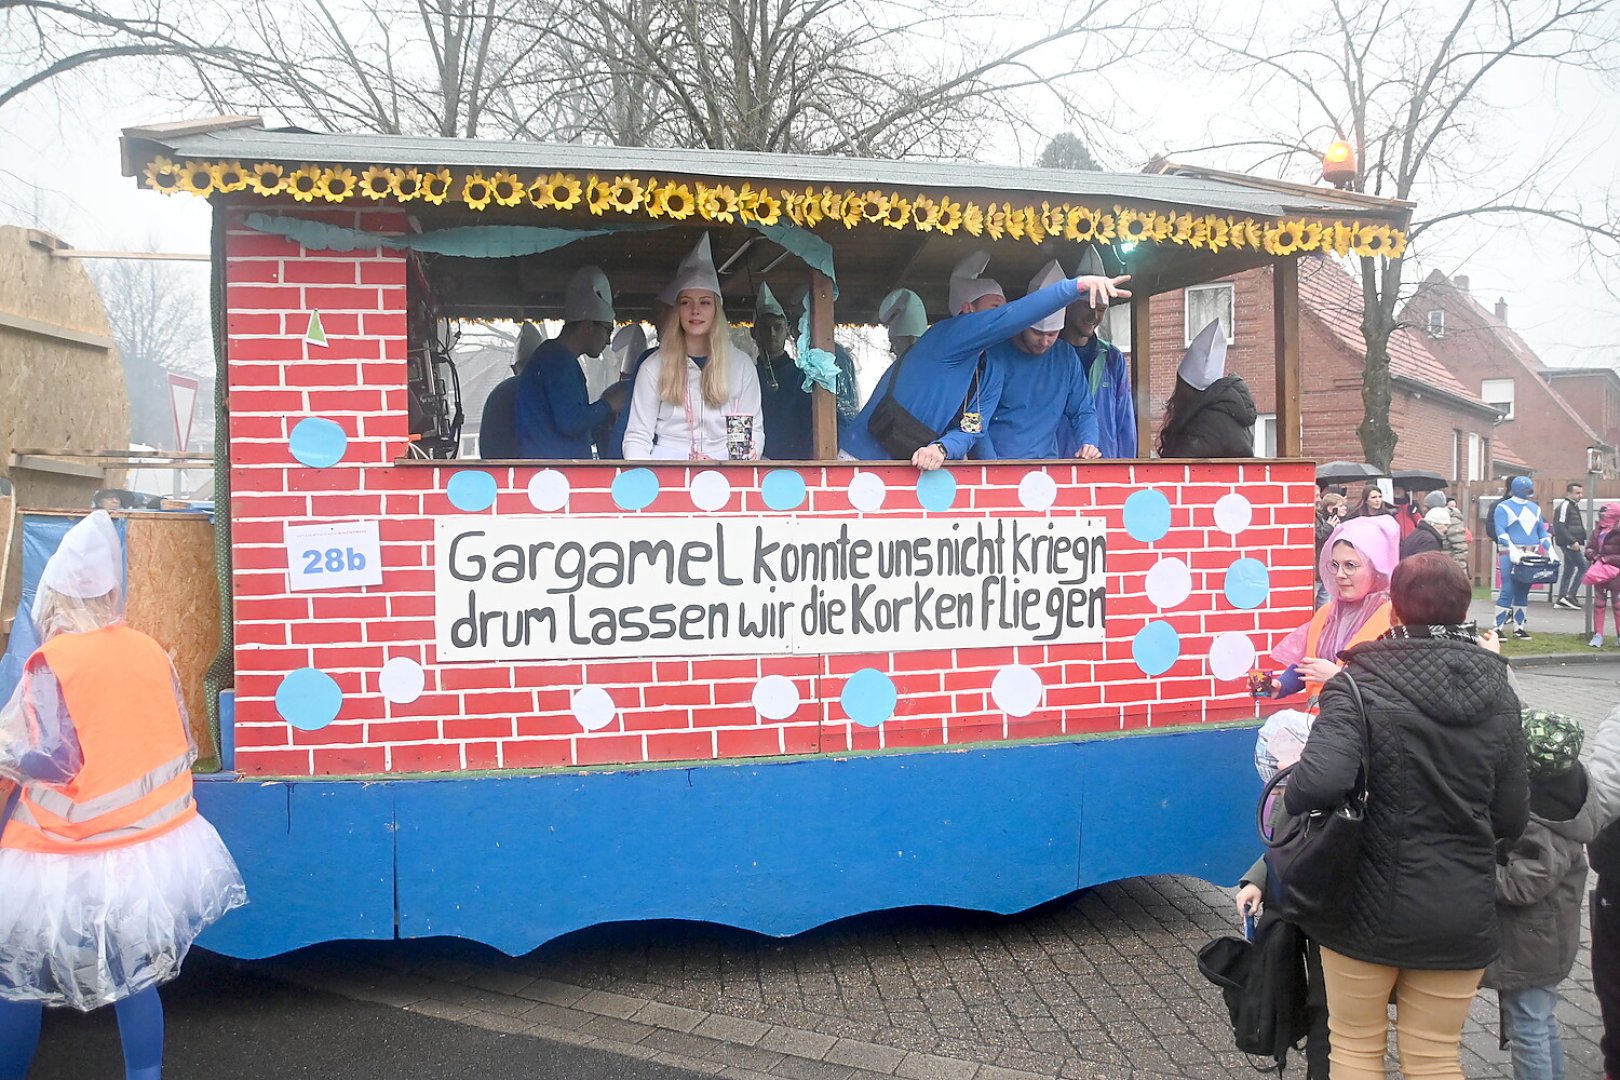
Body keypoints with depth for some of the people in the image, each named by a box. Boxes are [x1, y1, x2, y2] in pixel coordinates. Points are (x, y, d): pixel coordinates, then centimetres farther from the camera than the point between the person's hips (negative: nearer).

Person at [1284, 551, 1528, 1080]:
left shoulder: (1360, 685, -15)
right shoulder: (1498, 694, -1)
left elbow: (1320, 782, -31)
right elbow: (1511, 818, 2)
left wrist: (1288, 797, -10)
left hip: (1368, 907, -3)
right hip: (1460, 914, 4)